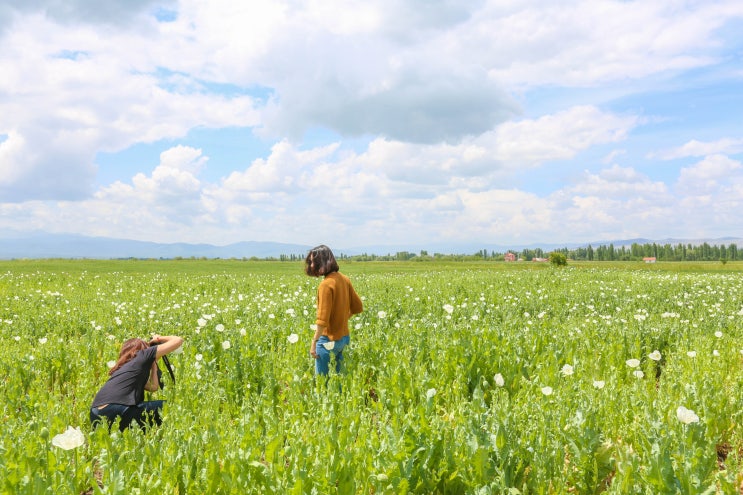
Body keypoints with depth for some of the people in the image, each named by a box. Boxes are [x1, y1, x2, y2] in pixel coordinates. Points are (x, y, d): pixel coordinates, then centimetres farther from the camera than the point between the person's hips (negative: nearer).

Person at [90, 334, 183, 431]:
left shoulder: (124, 367, 30)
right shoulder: (143, 354, 9)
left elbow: (153, 387, 27)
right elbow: (178, 341, 8)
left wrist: (153, 362, 37)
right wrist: (160, 338, 27)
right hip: (115, 414, -8)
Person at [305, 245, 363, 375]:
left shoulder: (326, 284, -19)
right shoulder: (344, 279, 4)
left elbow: (323, 319, -23)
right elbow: (357, 307, 12)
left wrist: (314, 342, -20)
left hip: (328, 340, -8)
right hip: (344, 337, 8)